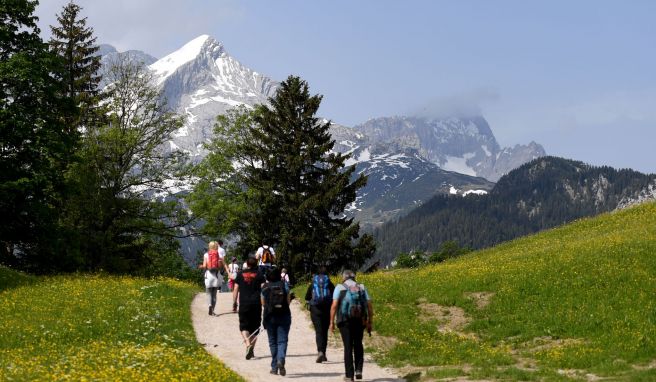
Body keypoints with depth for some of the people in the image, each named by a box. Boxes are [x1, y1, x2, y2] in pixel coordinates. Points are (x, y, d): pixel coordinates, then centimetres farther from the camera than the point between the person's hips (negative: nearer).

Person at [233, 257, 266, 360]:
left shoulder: (240, 274, 6)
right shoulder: (259, 275, 4)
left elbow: (235, 289, 4)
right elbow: (264, 289, -4)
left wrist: (234, 303, 8)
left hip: (244, 304, 0)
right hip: (256, 303, 0)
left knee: (244, 325, 4)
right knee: (255, 327, 9)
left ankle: (248, 344, -21)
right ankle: (251, 350, 8)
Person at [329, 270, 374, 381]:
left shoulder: (339, 287, 2)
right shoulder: (361, 287, 10)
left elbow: (334, 305, -8)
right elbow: (369, 305, 5)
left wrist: (332, 322, -4)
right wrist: (370, 322, 10)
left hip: (345, 321, -2)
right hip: (360, 321, 2)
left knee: (348, 347, 4)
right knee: (358, 345, 20)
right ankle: (358, 369, 7)